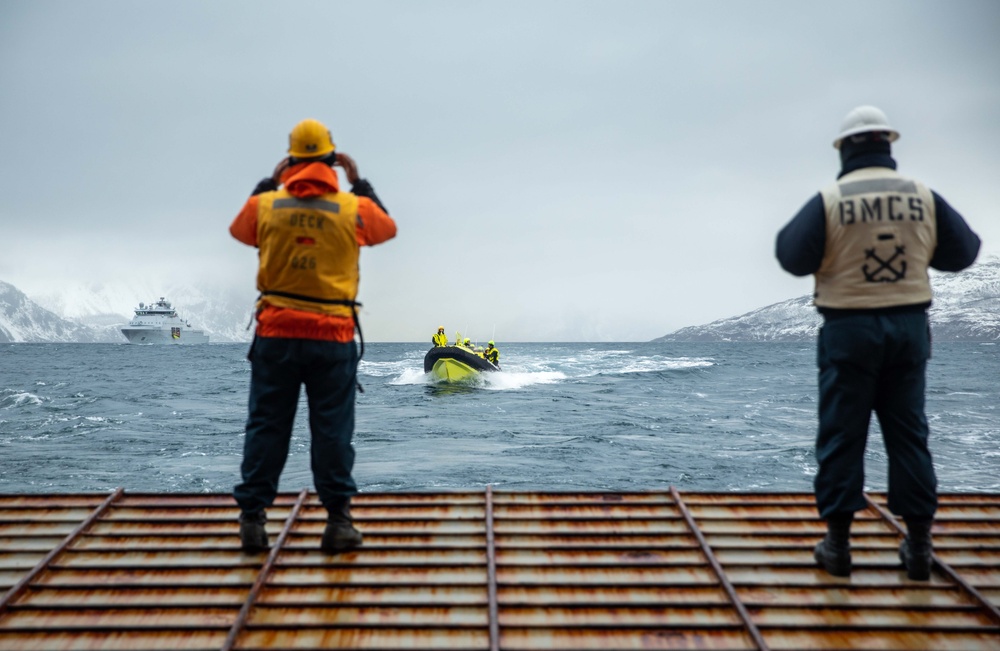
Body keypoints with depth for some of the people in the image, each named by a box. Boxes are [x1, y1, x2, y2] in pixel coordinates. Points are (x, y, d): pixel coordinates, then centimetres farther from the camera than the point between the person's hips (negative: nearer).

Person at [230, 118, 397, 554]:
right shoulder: (353, 207, -3)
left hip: (275, 335, 1)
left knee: (266, 428, 9)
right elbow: (387, 228, 18)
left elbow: (239, 229, 23)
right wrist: (360, 183, 24)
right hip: (332, 338, -1)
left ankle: (252, 519, 13)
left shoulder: (266, 205, 1)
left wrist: (267, 184, 30)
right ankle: (338, 522, 9)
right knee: (332, 431, 5)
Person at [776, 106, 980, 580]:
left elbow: (794, 258, -10)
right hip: (908, 326, 3)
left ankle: (838, 543, 9)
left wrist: (790, 231, 10)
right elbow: (962, 252, 8)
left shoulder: (829, 201, -8)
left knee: (842, 436, 5)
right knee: (908, 434, 12)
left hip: (849, 328, -3)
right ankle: (918, 544, 17)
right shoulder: (923, 197, 2)